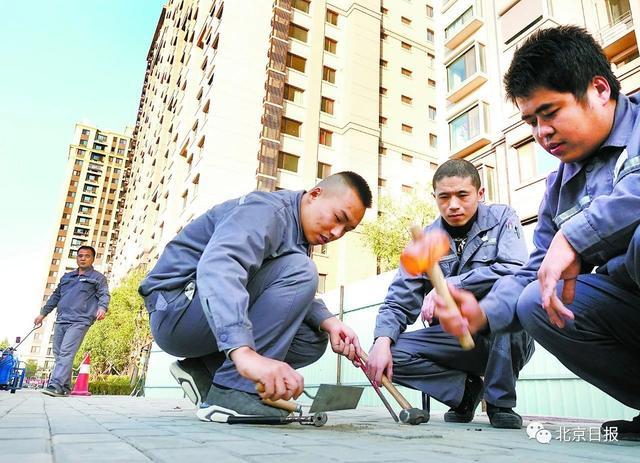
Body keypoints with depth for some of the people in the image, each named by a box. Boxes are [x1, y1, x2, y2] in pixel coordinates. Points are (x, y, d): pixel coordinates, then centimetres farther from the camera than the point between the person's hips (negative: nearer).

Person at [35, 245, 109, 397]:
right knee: (58, 354, 5)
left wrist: (102, 308, -26)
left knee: (66, 353, -17)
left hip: (79, 321, -6)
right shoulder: (66, 277, 24)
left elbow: (104, 295, -6)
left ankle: (56, 386, -22)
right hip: (61, 320, 6)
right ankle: (65, 388, 11)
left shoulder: (98, 277, 7)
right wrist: (43, 313, 28)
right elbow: (55, 296, 30)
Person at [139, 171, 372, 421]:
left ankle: (203, 369, 5)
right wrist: (244, 352, -51)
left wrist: (329, 322, -18)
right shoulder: (265, 209, -19)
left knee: (313, 340, 1)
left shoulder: (301, 238, 12)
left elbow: (301, 295, 3)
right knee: (299, 270, -24)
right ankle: (232, 391, -21)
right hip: (177, 309, -9)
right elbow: (216, 266, -38)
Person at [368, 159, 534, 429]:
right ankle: (465, 388, 5)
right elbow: (399, 300, -3)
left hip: (505, 338, -2)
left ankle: (500, 400, -14)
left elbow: (516, 271, -22)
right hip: (455, 338, 3)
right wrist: (382, 341, -22)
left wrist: (448, 286, -25)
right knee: (390, 354, -19)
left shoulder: (501, 218, -3)